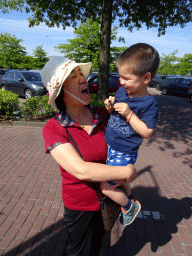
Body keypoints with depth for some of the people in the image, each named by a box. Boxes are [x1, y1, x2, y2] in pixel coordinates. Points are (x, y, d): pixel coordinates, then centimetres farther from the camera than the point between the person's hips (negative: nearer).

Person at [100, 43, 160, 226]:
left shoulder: (149, 104, -18)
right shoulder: (122, 91, 0)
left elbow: (147, 132, -18)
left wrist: (129, 114, -26)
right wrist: (110, 107, -10)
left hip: (124, 153, -7)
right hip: (109, 146, 7)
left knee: (106, 187, -7)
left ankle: (130, 207, 21)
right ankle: (129, 198, 54)